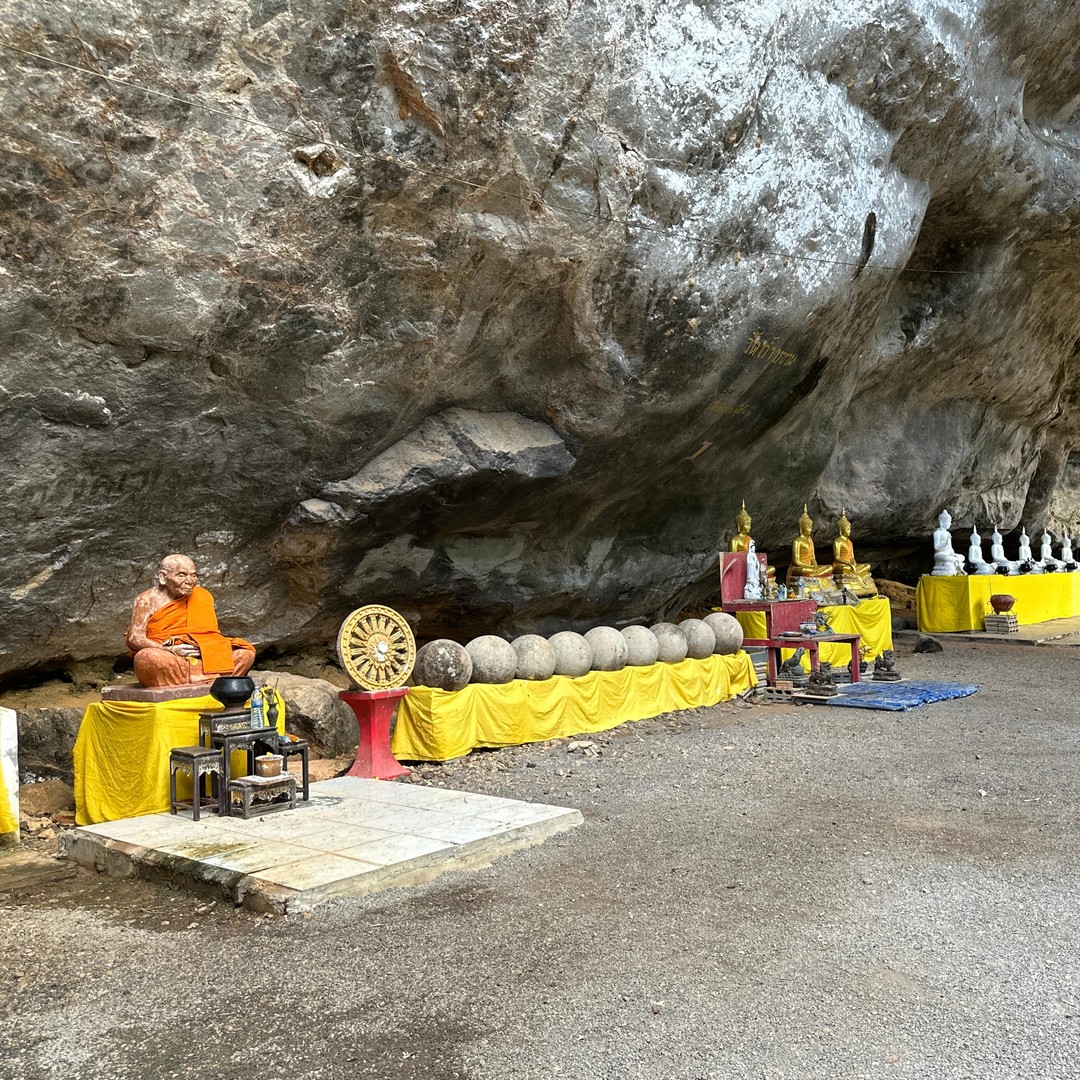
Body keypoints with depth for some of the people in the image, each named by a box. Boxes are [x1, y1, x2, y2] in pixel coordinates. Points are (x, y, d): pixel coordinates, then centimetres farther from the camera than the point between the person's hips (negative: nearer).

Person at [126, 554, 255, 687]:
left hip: (202, 660, 4)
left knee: (245, 652, -15)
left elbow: (213, 633, 17)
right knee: (147, 657, -39)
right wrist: (170, 650, -20)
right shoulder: (147, 600, 1)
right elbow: (134, 638, -6)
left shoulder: (203, 597, 13)